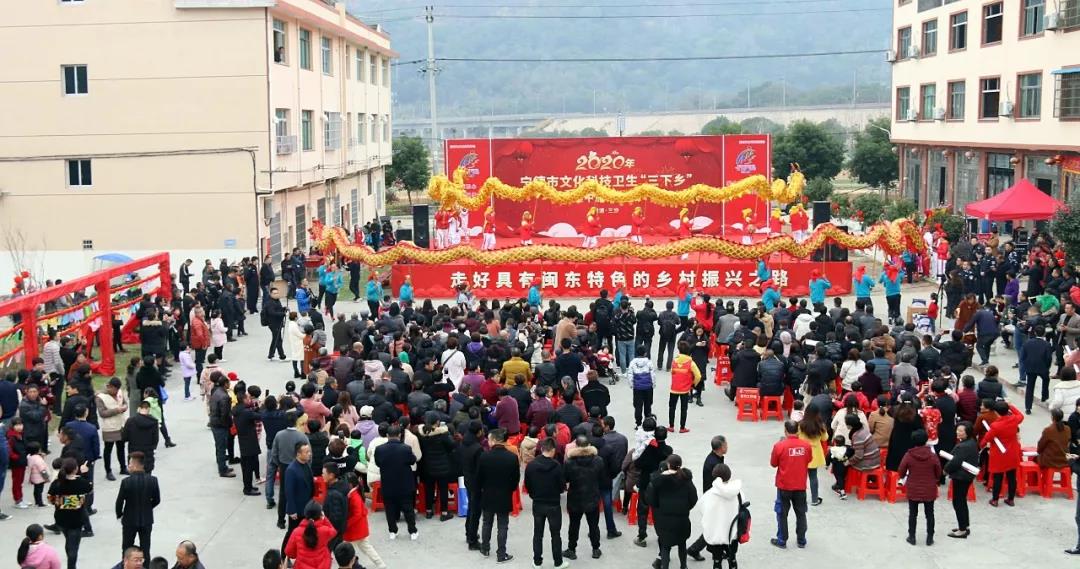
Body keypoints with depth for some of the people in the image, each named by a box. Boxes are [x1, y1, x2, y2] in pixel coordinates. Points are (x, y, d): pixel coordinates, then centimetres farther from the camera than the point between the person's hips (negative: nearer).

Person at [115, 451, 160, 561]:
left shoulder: (126, 481, -18)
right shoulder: (153, 480, -11)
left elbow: (119, 501, -11)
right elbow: (157, 500, -2)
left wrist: (119, 514, 7)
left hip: (130, 520, -2)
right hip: (147, 520, 2)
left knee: (127, 550, 14)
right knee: (145, 549, 11)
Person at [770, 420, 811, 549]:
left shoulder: (779, 446, -18)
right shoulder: (806, 445, -9)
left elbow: (773, 464, -4)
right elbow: (809, 460, 8)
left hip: (784, 486, -2)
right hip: (800, 485, 2)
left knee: (782, 513, 11)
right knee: (801, 513, 16)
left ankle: (782, 541, 18)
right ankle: (801, 540, 24)